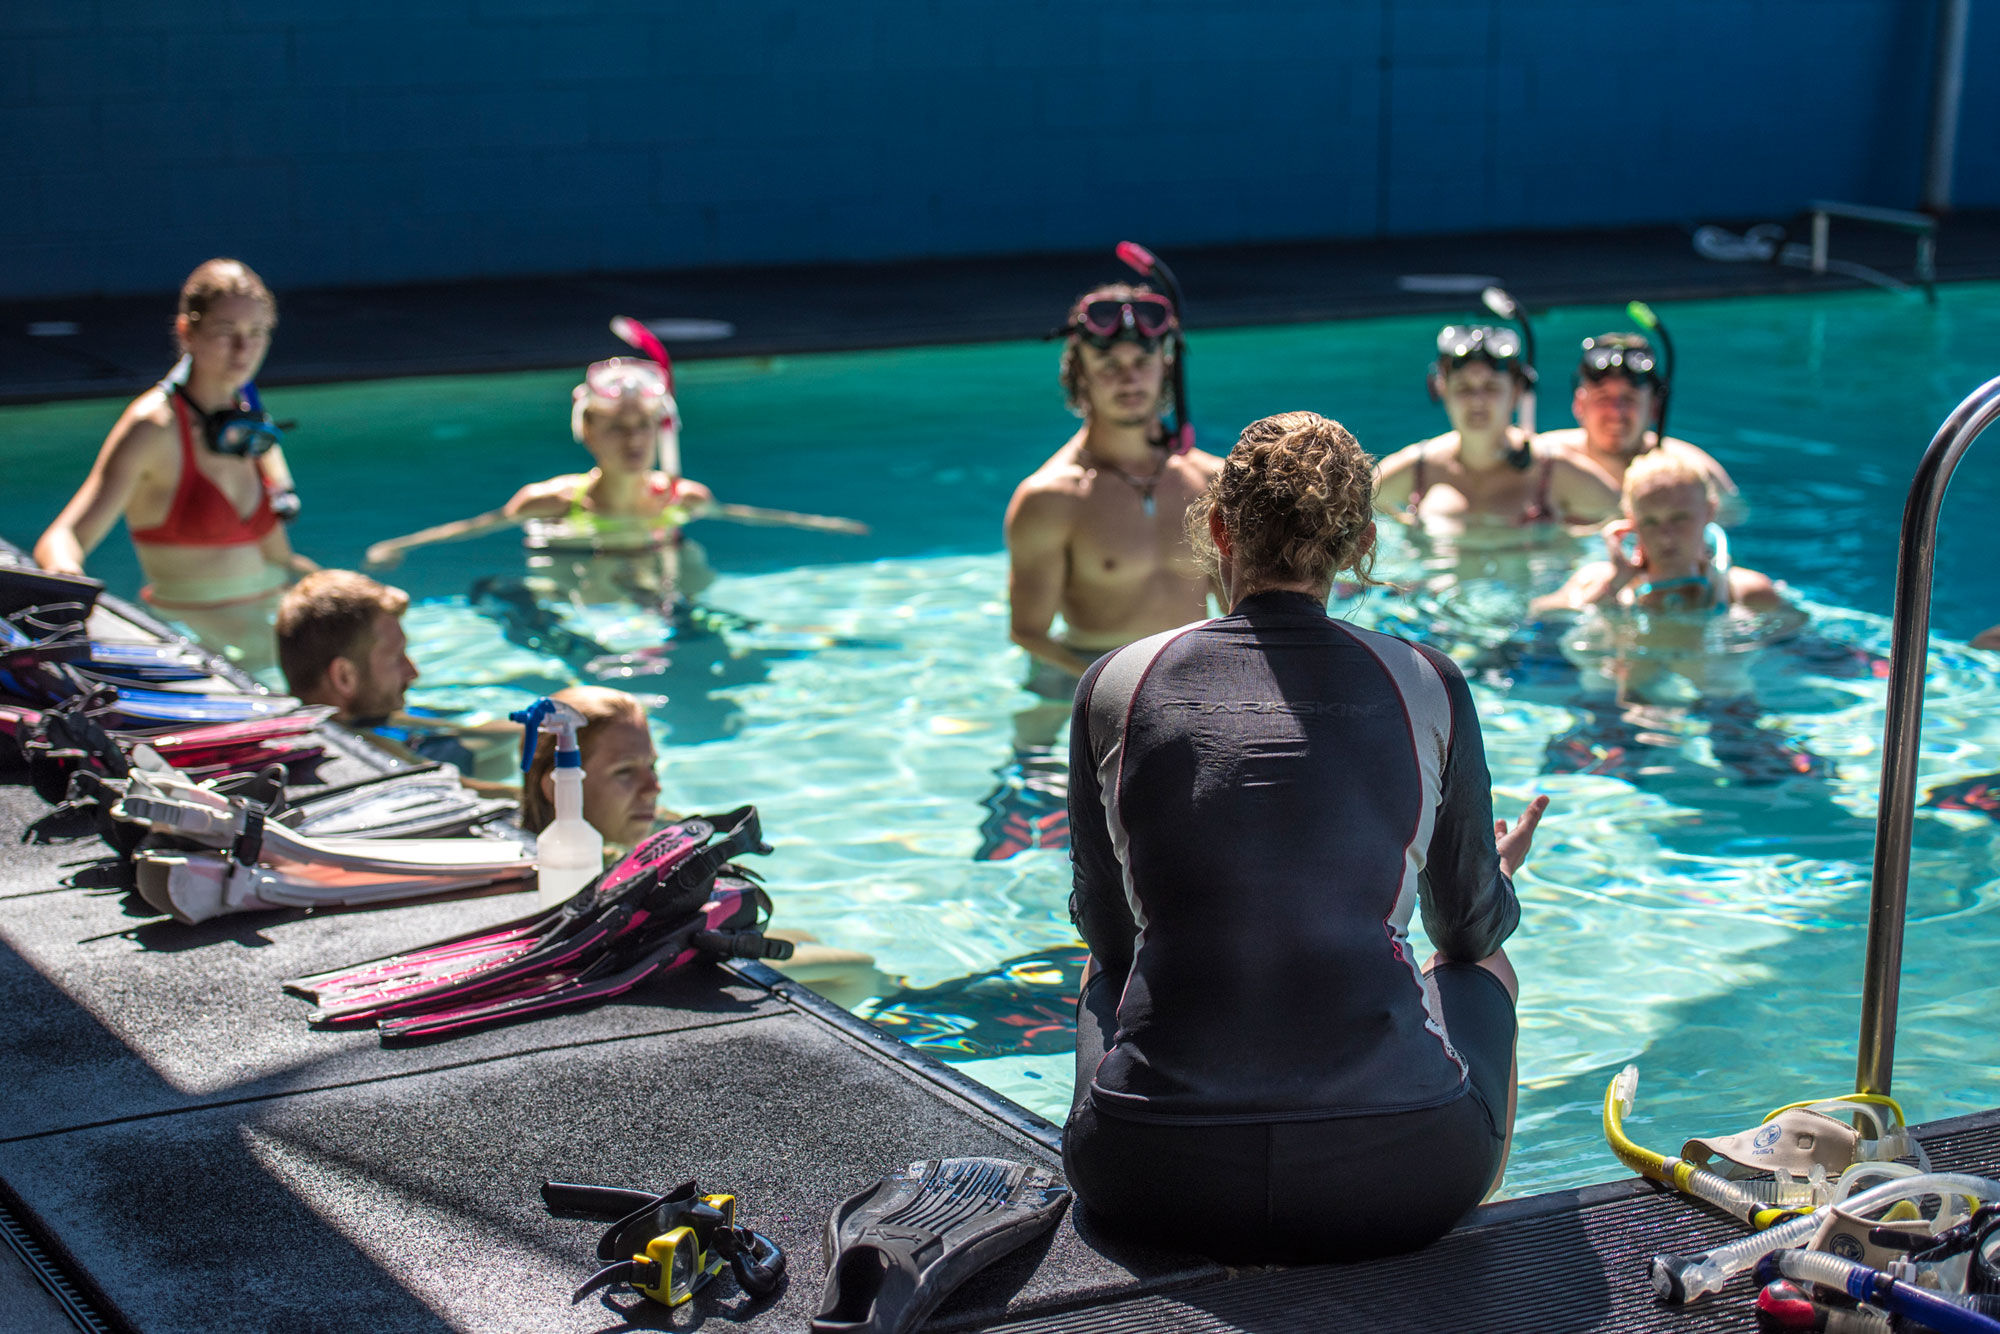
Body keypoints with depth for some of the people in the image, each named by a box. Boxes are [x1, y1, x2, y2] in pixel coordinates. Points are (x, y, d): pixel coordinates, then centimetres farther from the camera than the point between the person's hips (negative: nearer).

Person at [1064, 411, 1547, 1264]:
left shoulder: (1114, 687, 3)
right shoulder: (1427, 688, 3)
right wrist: (1502, 876, 41)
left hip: (1156, 1186, 1)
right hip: (1391, 1176, 0)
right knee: (1485, 971, 33)